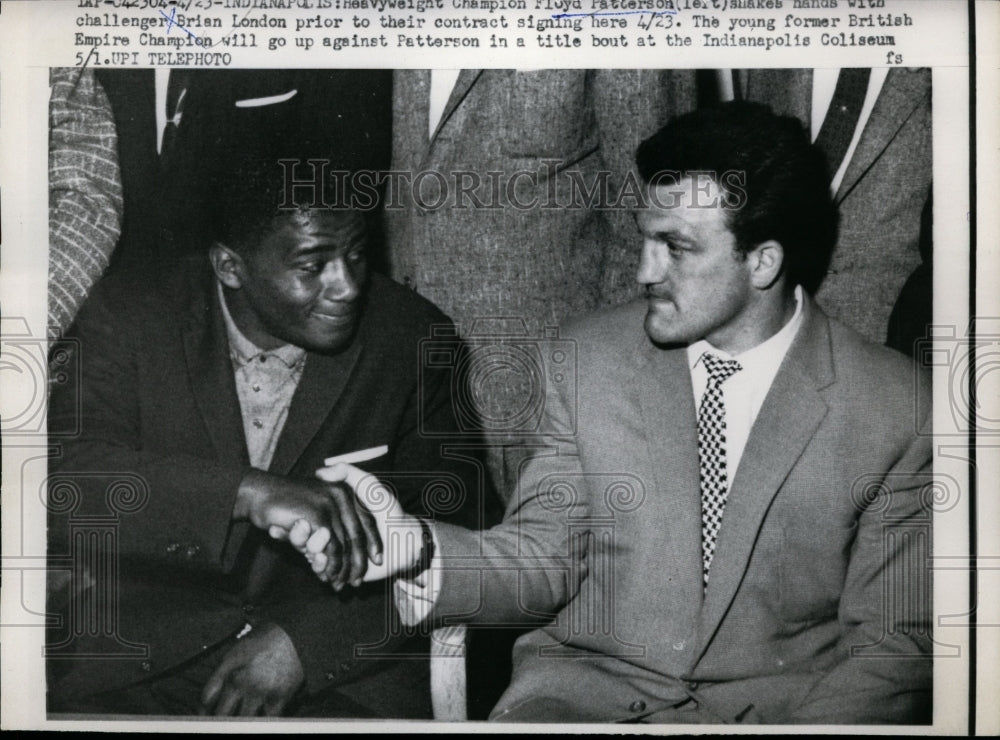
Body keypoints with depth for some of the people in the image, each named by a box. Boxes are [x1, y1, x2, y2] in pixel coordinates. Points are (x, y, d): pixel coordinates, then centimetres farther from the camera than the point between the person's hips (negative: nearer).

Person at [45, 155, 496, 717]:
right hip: (142, 654, 0)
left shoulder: (412, 338, -3)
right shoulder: (130, 317, -4)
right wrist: (249, 492, -33)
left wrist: (300, 639, -13)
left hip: (336, 666, 1)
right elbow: (66, 476, -19)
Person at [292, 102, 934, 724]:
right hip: (583, 687, 0)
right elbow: (546, 558, 1)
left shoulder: (897, 413, -6)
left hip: (782, 705, 0)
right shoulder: (589, 358, -1)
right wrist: (419, 549, -17)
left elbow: (891, 645, -1)